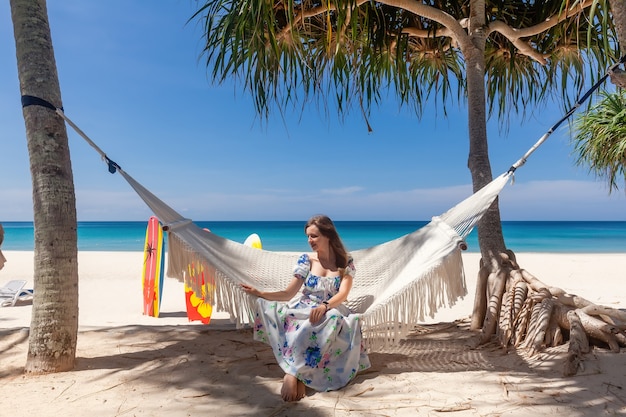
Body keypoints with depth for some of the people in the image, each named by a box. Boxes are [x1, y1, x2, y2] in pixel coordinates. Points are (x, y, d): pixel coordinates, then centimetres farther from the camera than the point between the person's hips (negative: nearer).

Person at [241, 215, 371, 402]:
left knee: (333, 320, -41)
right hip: (304, 309, 1)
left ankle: (294, 373, -33)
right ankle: (299, 374, -33)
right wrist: (259, 293, -14)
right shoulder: (306, 260, 4)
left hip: (331, 311, -1)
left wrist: (324, 306, -34)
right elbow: (288, 293, 0)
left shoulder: (346, 262, 1)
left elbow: (343, 294, -12)